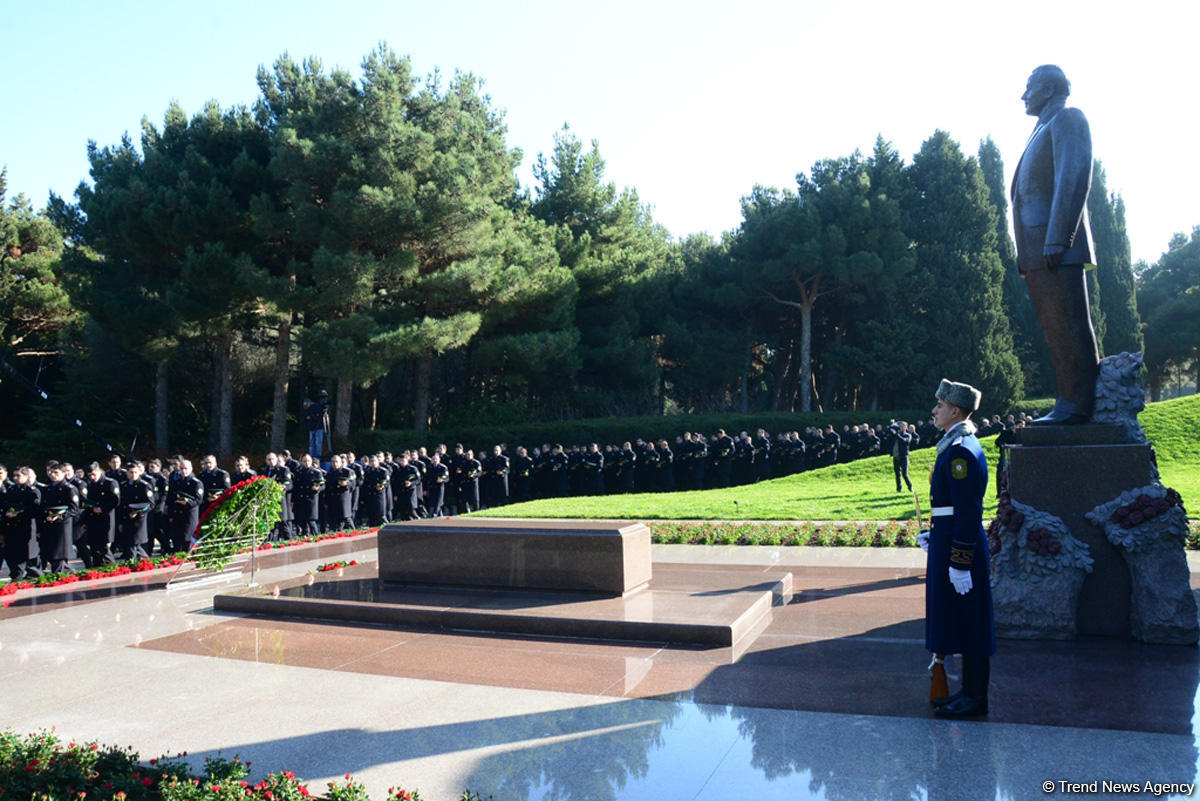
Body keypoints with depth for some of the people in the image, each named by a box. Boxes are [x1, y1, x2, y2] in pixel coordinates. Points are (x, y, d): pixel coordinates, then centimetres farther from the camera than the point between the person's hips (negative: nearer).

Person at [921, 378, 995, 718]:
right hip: (950, 541, 10)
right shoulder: (957, 445, 13)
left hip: (960, 548, -10)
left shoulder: (961, 451, -19)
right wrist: (934, 534, 18)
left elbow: (968, 511, -22)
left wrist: (959, 563, -21)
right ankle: (969, 691, 26)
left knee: (968, 623, 0)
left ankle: (975, 698, 10)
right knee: (961, 622, 16)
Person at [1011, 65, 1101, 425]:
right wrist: (1026, 252, 15)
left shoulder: (1067, 119, 1)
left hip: (1057, 247, -9)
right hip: (1036, 251, 9)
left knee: (1068, 327, -10)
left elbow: (1074, 179, -13)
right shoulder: (1043, 130, 28)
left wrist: (1056, 240, -22)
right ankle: (1067, 402, 8)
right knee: (1055, 330, 6)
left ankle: (1078, 405, -10)